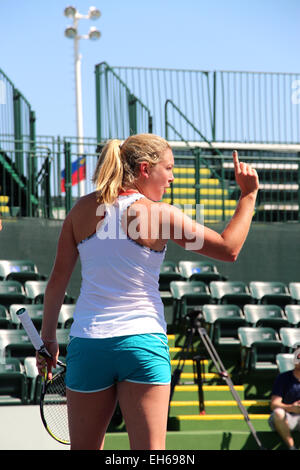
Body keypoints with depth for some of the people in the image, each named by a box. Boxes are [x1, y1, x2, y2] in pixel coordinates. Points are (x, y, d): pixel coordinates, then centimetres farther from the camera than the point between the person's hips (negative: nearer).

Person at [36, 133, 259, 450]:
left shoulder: (83, 209, 5)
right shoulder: (161, 215, -7)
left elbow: (58, 278, 9)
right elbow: (229, 249, -3)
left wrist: (48, 336, 17)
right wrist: (248, 195, 6)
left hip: (87, 342, 4)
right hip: (143, 341, -3)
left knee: (84, 448, 11)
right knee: (150, 451, -4)